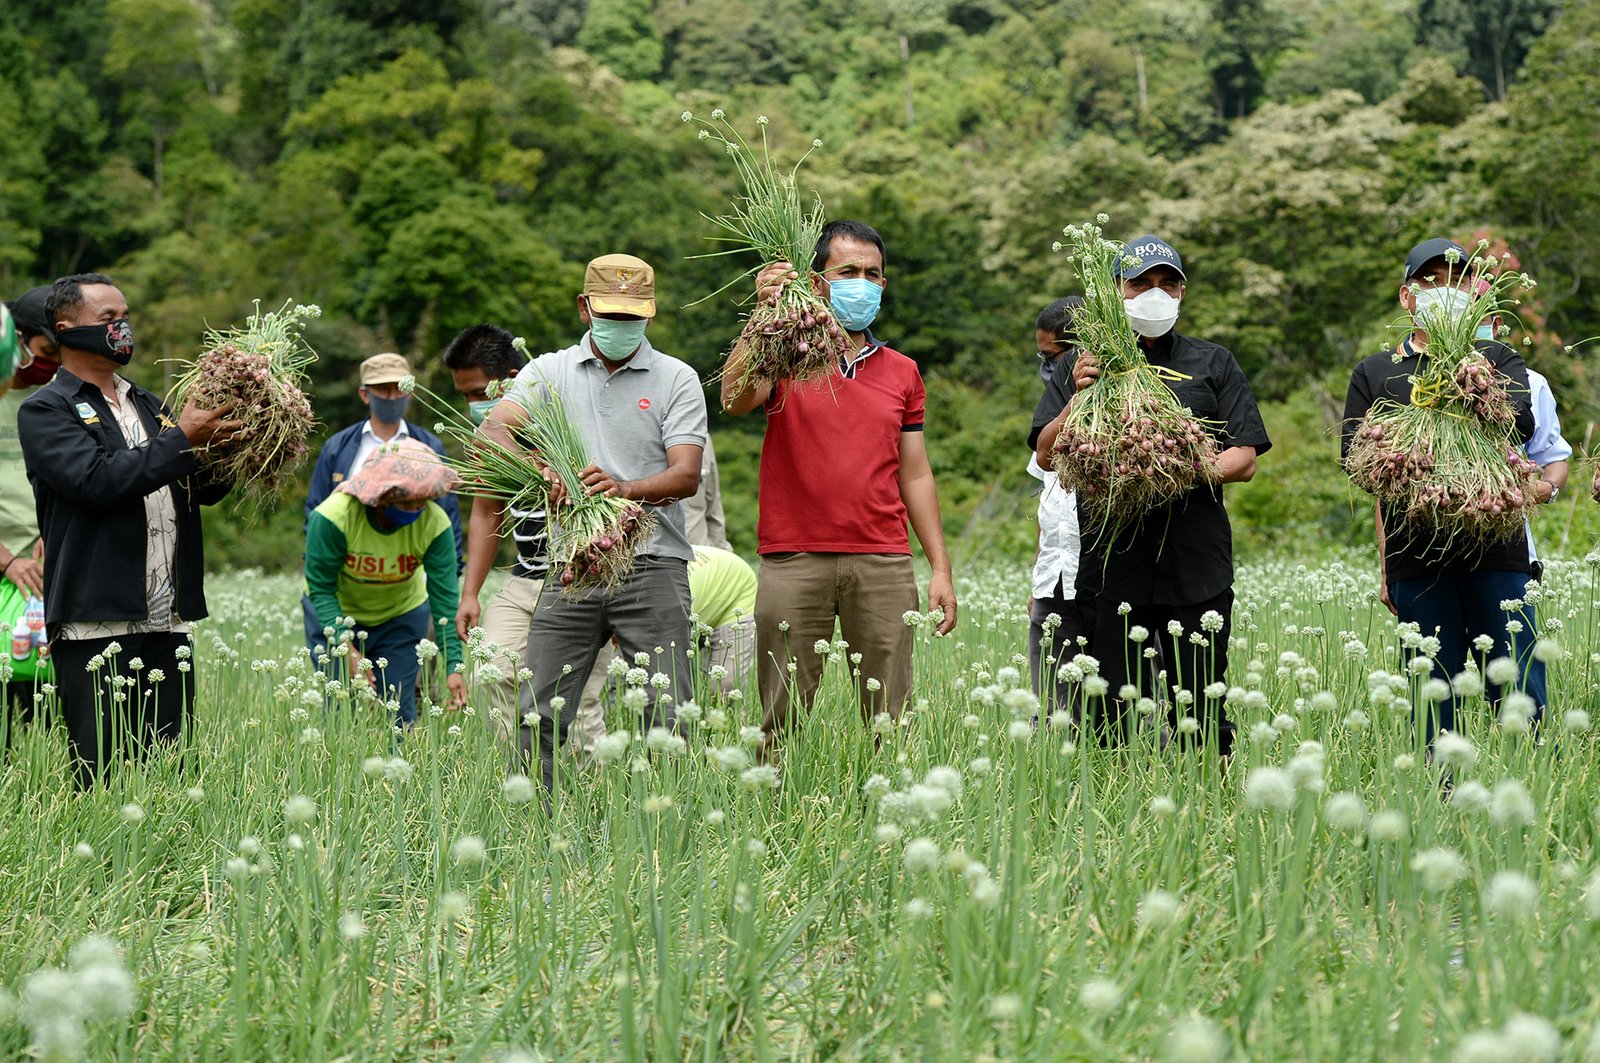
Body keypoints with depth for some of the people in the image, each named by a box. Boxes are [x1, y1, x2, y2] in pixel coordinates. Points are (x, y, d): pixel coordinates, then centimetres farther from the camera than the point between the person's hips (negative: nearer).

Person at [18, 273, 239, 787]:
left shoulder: (150, 406, 21)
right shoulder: (44, 411, -1)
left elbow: (202, 490, 17)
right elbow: (96, 479, -17)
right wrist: (181, 439, -15)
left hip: (167, 623, 6)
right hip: (96, 626, -6)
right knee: (102, 781, -5)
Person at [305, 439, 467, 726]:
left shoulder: (435, 523, -25)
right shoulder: (332, 516, -31)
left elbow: (444, 599, -22)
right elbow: (321, 589, -24)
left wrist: (453, 666, -29)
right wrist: (346, 649, -32)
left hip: (401, 616, 2)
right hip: (336, 615, -2)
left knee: (399, 711, -2)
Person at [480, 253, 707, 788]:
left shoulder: (676, 379, 6)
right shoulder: (549, 371, 11)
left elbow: (686, 474, -5)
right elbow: (492, 431, -4)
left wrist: (626, 489, -26)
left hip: (651, 563, -2)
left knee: (666, 719, -7)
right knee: (539, 717, -1)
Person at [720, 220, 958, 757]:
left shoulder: (902, 372, 15)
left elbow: (915, 475, 17)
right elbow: (735, 398, -17)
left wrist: (941, 568, 11)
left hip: (884, 565, 3)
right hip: (794, 563, -3)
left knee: (890, 721, 1)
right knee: (784, 719, 0)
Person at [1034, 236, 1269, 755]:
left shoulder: (1213, 363, 14)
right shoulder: (1083, 366, 14)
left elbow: (1245, 458, 6)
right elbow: (1047, 456, 4)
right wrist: (1077, 397, -12)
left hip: (1198, 570, 0)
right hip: (1111, 569, 0)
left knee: (1202, 721, 0)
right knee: (1115, 722, 1)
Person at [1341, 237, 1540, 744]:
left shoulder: (1500, 361, 15)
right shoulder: (1375, 373, 17)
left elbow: (1521, 422, -6)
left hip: (1495, 551, -1)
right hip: (1415, 553, 1)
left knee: (1519, 692, -5)